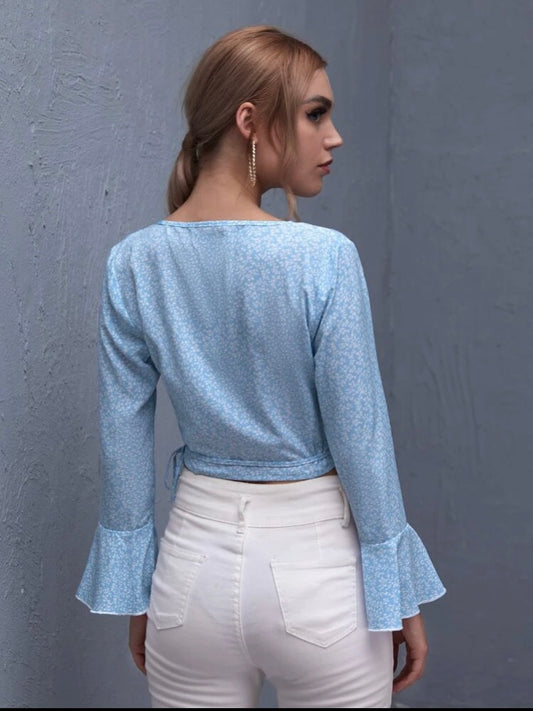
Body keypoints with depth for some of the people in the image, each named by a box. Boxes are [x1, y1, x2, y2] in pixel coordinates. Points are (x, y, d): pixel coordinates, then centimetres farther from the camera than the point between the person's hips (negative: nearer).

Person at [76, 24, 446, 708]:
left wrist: (136, 594, 10)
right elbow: (361, 440, -13)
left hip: (194, 560, 4)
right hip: (316, 564, -3)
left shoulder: (133, 261, -5)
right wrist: (402, 598, -2)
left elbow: (123, 441, 0)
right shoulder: (323, 258, -18)